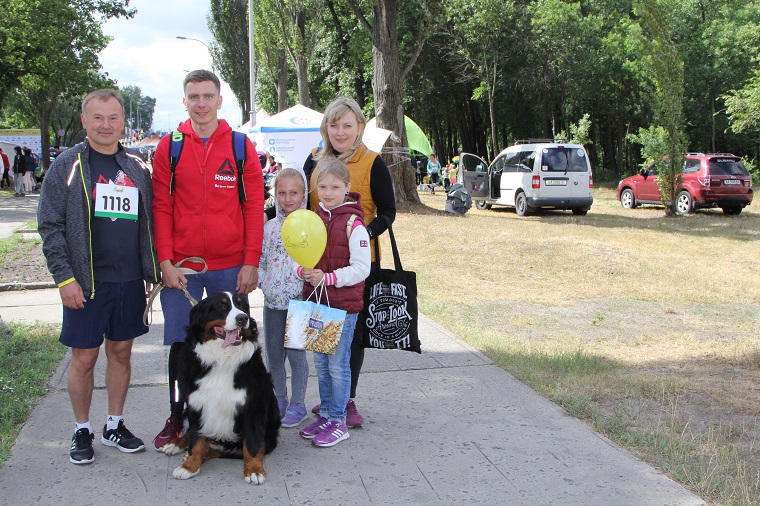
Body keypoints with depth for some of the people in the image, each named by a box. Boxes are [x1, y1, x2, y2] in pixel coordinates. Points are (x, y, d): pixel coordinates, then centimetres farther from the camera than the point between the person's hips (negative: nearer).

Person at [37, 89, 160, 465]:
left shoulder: (137, 167, 9)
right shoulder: (66, 166, -3)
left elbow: (149, 221, 15)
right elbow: (50, 227, -6)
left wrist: (152, 270, 9)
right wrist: (64, 277, -12)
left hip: (129, 281, 4)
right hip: (85, 282, -3)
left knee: (121, 352, 12)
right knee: (84, 357, 4)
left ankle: (114, 425, 26)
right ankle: (82, 431, 20)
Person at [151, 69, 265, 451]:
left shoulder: (241, 147, 2)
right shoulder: (169, 147, 3)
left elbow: (254, 208, 1)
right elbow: (161, 207, 2)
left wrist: (251, 262, -4)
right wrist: (166, 261, -6)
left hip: (231, 267, 0)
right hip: (181, 267, 0)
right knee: (179, 345, 5)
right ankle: (176, 417, 21)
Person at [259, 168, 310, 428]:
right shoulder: (270, 226, 8)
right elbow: (261, 259, 14)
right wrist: (262, 281, 0)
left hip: (299, 299, -5)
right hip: (272, 299, 5)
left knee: (296, 353, 1)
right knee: (273, 353, 12)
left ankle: (297, 404, 15)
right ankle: (278, 399, 28)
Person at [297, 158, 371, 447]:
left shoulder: (353, 223, -12)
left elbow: (361, 268, -14)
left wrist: (326, 278, -21)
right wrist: (303, 271, -9)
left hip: (344, 304, -6)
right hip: (315, 302, 6)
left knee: (338, 364, 0)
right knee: (321, 363, 15)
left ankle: (338, 422, 11)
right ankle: (325, 414, 28)